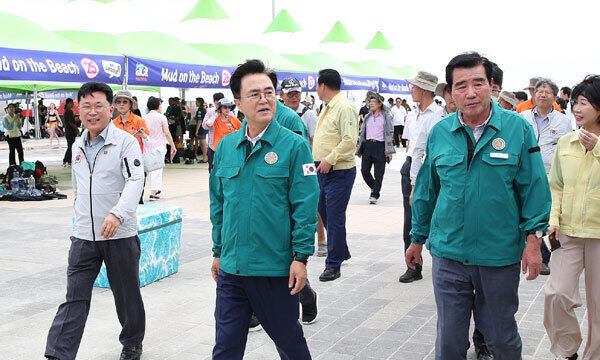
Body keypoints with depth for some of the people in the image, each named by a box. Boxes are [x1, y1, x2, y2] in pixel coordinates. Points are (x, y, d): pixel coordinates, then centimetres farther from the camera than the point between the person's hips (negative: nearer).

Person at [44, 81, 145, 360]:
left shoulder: (125, 142, -8)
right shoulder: (78, 146, 12)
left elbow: (135, 181, -20)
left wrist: (117, 214, -34)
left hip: (120, 235, -4)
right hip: (84, 236, 4)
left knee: (127, 295, 11)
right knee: (74, 297, 0)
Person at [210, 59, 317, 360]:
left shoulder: (294, 146, -7)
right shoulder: (226, 146, 6)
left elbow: (305, 206, -8)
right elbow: (218, 203, 14)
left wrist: (301, 257, -11)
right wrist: (218, 251, 14)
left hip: (277, 268, -4)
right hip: (231, 267, 4)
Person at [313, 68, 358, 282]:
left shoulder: (344, 108, -15)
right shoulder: (327, 108, 16)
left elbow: (350, 140, -23)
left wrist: (329, 160, -21)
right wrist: (317, 160, 17)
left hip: (340, 172, -10)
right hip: (324, 171, 10)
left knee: (335, 217, -5)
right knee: (324, 212, 17)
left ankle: (333, 265, 2)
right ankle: (342, 251, 34)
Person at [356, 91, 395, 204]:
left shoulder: (386, 116, 1)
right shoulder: (367, 117, 15)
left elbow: (390, 133, -3)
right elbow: (361, 133, 18)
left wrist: (389, 151, -9)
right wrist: (359, 149, 13)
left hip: (380, 146, -4)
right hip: (367, 145, 4)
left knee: (379, 173, -1)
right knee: (364, 171, -1)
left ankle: (375, 195, 8)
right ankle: (374, 188, 23)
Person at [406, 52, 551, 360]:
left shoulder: (518, 128, -4)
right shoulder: (439, 133, 3)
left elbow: (534, 187, -1)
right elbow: (426, 190, 12)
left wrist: (533, 240, -7)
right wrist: (417, 239, 16)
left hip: (501, 256, -1)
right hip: (448, 254, 2)